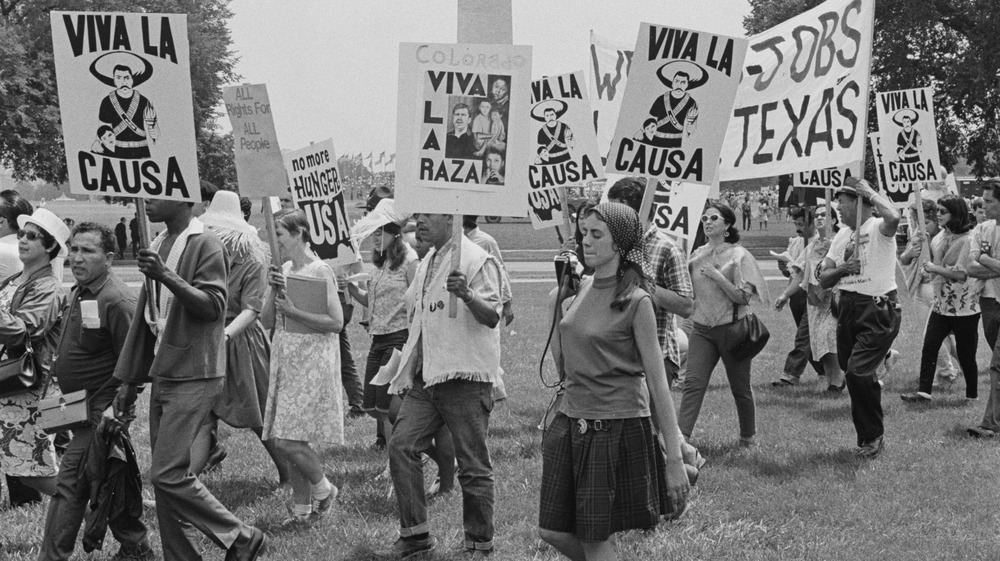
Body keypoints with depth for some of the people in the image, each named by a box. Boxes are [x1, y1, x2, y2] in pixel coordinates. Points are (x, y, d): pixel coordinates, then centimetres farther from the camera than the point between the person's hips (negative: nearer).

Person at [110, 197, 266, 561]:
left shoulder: (206, 245, -10)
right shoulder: (158, 246, 15)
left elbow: (213, 306, -19)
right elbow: (145, 318, 18)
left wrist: (166, 276, -31)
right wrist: (128, 381, 17)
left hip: (194, 377, -8)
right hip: (163, 375, 8)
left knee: (168, 474, -13)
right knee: (164, 478, 8)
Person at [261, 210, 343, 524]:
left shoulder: (320, 272, -10)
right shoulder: (283, 270, 10)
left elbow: (336, 323, -15)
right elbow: (267, 321, 9)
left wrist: (294, 311, -18)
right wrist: (273, 291, -7)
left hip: (311, 365, -7)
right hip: (285, 361, 7)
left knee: (287, 441, -11)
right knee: (288, 440, 8)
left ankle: (323, 490, 11)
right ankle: (302, 509, 19)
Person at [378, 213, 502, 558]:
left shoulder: (476, 260, -10)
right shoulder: (427, 263, 17)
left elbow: (492, 316, -18)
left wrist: (467, 294, -37)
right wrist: (407, 371, 22)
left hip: (464, 376, -8)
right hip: (427, 375, 8)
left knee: (473, 465, -1)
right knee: (401, 446, 0)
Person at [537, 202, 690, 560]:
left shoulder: (636, 301, -12)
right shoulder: (583, 287, 6)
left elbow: (657, 381, -12)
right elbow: (560, 357, 15)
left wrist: (674, 459, -14)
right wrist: (560, 306, 3)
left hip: (618, 426, -7)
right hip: (572, 420, 7)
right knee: (554, 531, 9)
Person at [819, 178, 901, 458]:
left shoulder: (878, 228, -7)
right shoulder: (841, 238, 15)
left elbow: (893, 217, -34)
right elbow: (824, 280, 13)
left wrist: (870, 192, -17)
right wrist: (843, 268, -9)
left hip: (878, 311, -8)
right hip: (848, 308, 8)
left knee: (858, 372, -18)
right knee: (853, 375, 12)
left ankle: (874, 435, 1)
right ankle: (867, 437, 27)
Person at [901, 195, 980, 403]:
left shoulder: (968, 239, -15)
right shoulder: (940, 236, 8)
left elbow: (961, 273, -21)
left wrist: (934, 268, -16)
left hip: (963, 306, -6)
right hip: (941, 303, 6)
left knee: (966, 354, 4)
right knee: (929, 346, -3)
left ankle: (972, 394, 19)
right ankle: (924, 391, 0)